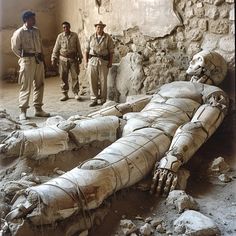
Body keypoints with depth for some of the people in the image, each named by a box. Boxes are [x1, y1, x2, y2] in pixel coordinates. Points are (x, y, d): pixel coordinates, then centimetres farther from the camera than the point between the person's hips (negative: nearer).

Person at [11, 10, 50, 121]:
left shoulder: (36, 31, 10)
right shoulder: (19, 32, -9)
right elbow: (15, 48, -3)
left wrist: (42, 57, 13)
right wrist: (24, 57, 3)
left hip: (39, 60, 6)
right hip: (27, 61, -6)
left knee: (39, 85, 9)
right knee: (25, 87, -3)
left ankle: (38, 109, 18)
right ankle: (23, 111, 5)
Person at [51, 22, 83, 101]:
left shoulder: (75, 35, 3)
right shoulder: (60, 36, 3)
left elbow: (78, 47, 9)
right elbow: (56, 48, 5)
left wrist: (80, 57, 9)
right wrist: (54, 59, 3)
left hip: (73, 59, 0)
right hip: (63, 59, 0)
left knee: (75, 76, -2)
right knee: (63, 77, 3)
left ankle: (76, 93, 8)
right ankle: (65, 94, 13)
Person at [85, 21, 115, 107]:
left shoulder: (107, 38, 3)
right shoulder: (91, 38, 9)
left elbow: (111, 51, 2)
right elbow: (87, 50, 10)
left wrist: (110, 62, -5)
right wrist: (86, 61, 2)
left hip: (103, 61, -2)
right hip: (92, 61, 2)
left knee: (103, 81, 1)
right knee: (92, 81, 0)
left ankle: (103, 100, 11)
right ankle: (94, 100, 7)